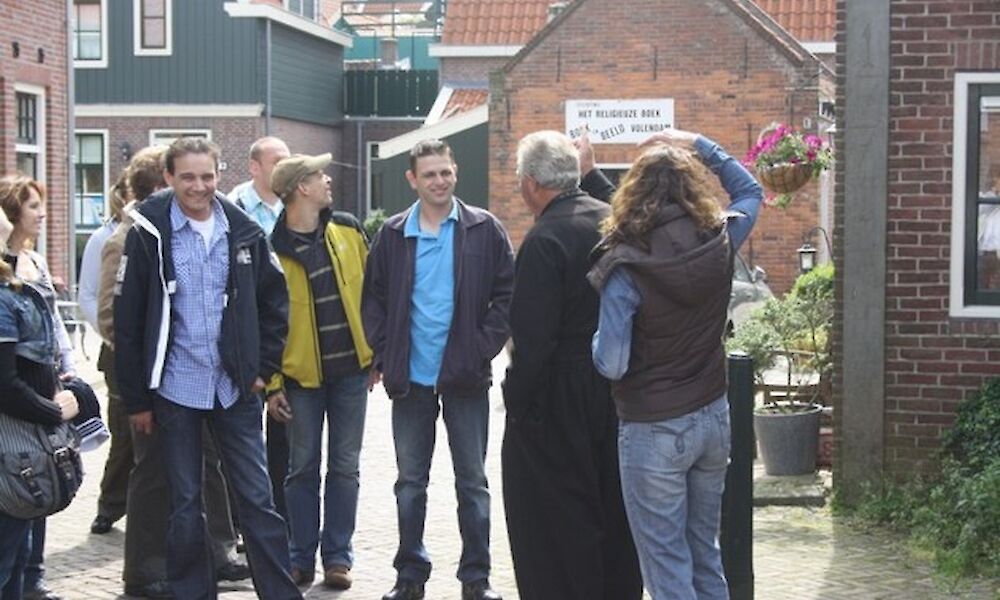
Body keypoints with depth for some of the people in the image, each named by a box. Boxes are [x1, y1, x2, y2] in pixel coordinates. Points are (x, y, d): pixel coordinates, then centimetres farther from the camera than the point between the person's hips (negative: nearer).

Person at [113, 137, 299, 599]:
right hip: (176, 388, -2)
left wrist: (264, 367, 5)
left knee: (257, 497, 5)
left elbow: (274, 301, 12)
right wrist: (136, 399, -3)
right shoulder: (150, 234, -5)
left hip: (235, 388, 2)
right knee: (185, 505, 7)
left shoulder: (243, 231, 2)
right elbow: (128, 321, -3)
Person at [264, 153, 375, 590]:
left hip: (351, 370, 3)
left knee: (344, 467, 7)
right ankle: (301, 558, 16)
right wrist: (271, 383, -8)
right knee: (303, 468, 6)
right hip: (301, 373, -3)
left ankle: (338, 555, 16)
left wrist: (378, 352, 6)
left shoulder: (348, 231, 3)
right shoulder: (272, 248, -8)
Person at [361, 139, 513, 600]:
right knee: (410, 482, 9)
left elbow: (507, 294, -2)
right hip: (410, 378, 2)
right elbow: (373, 298, 8)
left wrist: (484, 349, -9)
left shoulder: (484, 230, -1)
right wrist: (386, 354, -2)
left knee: (472, 480, 6)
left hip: (465, 375, -2)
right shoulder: (393, 234, 4)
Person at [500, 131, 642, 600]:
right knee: (613, 514, 18)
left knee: (559, 526, 3)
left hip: (559, 402, -8)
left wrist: (516, 400, -12)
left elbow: (534, 339, -21)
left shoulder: (544, 241, -18)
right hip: (617, 391, 8)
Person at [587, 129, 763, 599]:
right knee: (707, 555, 18)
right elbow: (750, 191, 18)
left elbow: (611, 365, -21)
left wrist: (596, 343, 0)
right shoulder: (719, 243, -5)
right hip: (713, 417, 6)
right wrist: (699, 146, 15)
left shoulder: (626, 266, -19)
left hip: (654, 432, -5)